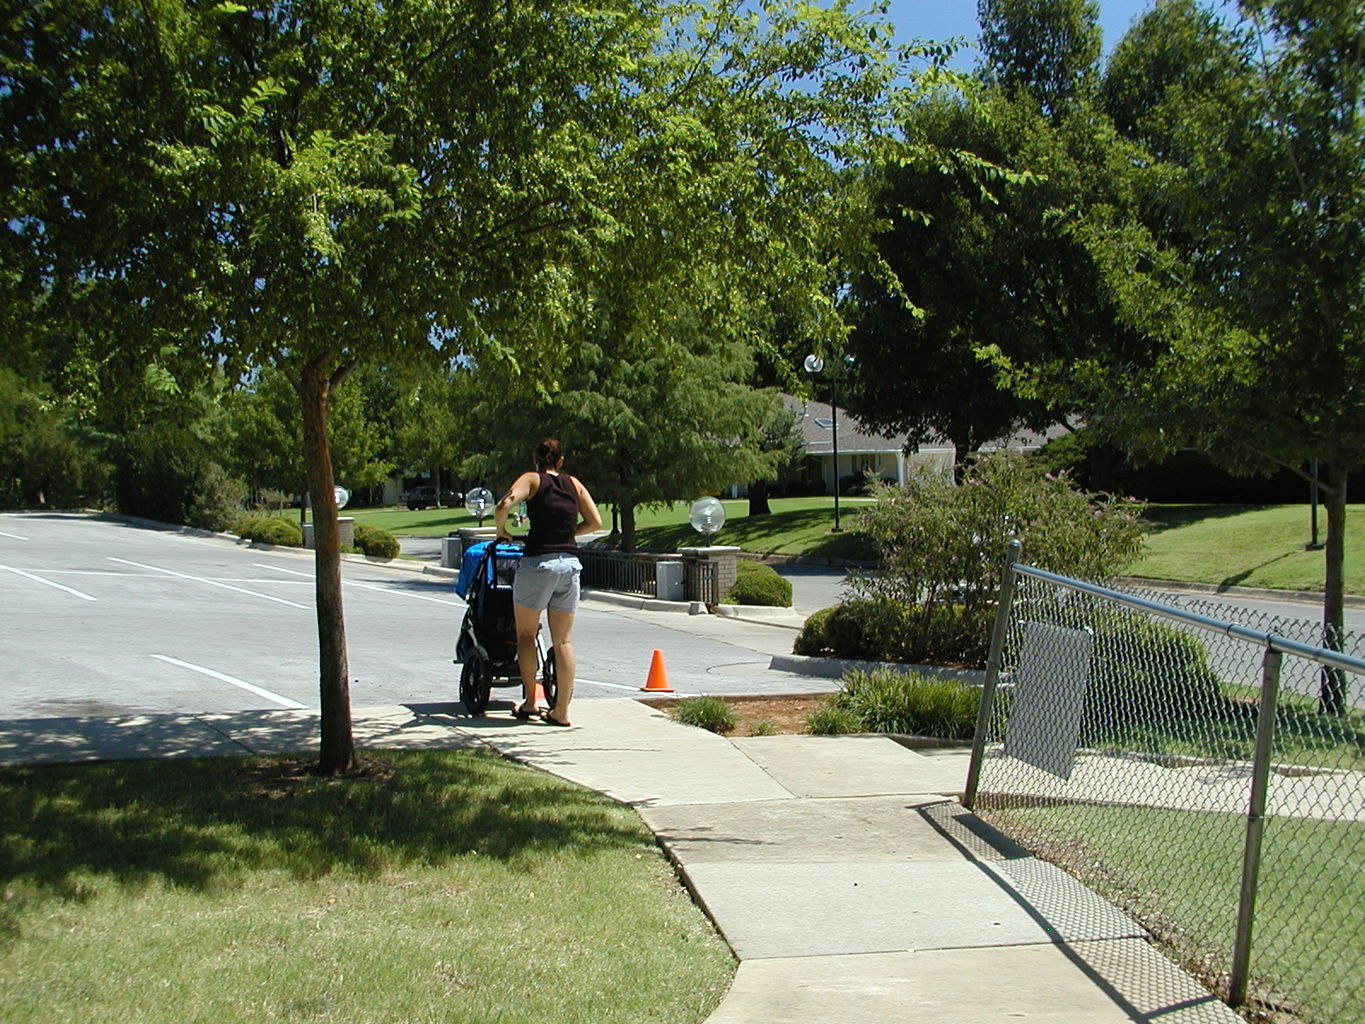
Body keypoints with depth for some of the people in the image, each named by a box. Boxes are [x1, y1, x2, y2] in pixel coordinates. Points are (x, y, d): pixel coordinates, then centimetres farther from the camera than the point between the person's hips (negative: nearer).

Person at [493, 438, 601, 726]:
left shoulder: (532, 479, 2)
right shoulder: (574, 484, 13)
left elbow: (505, 505, -16)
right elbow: (595, 521, 10)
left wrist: (501, 529, 2)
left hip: (538, 562, -4)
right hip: (570, 562, 4)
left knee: (525, 634, 12)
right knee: (563, 640, 7)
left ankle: (529, 702, 11)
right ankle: (561, 711, 7)